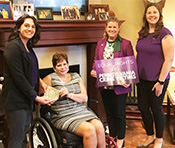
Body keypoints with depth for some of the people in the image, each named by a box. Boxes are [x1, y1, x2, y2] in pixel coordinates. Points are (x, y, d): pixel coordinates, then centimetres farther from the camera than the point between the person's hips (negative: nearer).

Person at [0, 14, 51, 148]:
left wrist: (40, 81, 7)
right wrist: (36, 97, -19)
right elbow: (18, 77, -21)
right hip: (16, 100, -9)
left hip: (27, 98, 9)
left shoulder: (27, 47, 12)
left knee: (25, 131, 19)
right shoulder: (13, 47, -17)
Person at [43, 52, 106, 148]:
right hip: (63, 117, -4)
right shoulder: (50, 78, 4)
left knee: (99, 126, -23)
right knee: (89, 129, -28)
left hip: (82, 111, 5)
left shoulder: (76, 77, 16)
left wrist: (70, 94, -10)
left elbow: (84, 98, 7)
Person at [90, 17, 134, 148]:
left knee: (119, 112, 6)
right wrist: (94, 71, -6)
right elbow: (96, 61, 14)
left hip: (120, 85, -4)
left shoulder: (126, 44, -5)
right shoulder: (100, 43, 10)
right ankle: (112, 136, 33)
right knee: (109, 112, 17)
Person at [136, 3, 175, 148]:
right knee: (143, 107, 13)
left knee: (156, 109, 7)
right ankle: (150, 136, 34)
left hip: (157, 79, -6)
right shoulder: (142, 33, 7)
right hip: (142, 78, 6)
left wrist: (161, 81, -17)